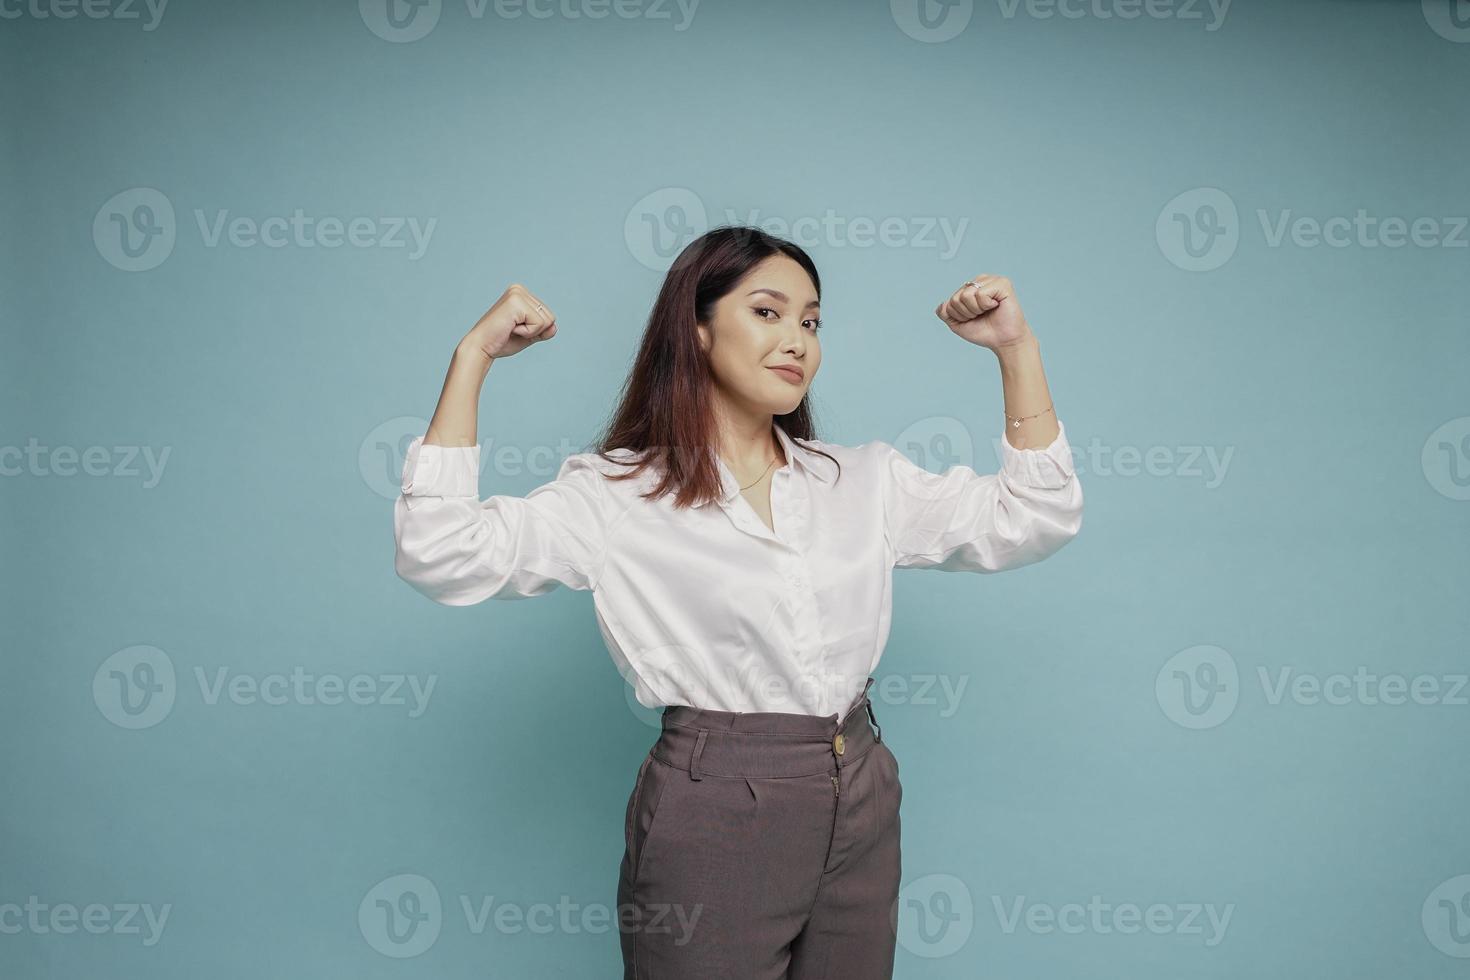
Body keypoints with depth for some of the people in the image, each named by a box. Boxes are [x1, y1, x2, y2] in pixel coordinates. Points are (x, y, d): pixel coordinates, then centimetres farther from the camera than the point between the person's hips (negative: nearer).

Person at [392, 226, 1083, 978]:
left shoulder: (864, 480, 7)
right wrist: (474, 355, -16)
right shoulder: (616, 495, -7)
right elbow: (439, 554, -17)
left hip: (863, 811, 5)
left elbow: (1034, 520, 4)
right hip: (713, 820, -4)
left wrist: (1016, 347, -2)